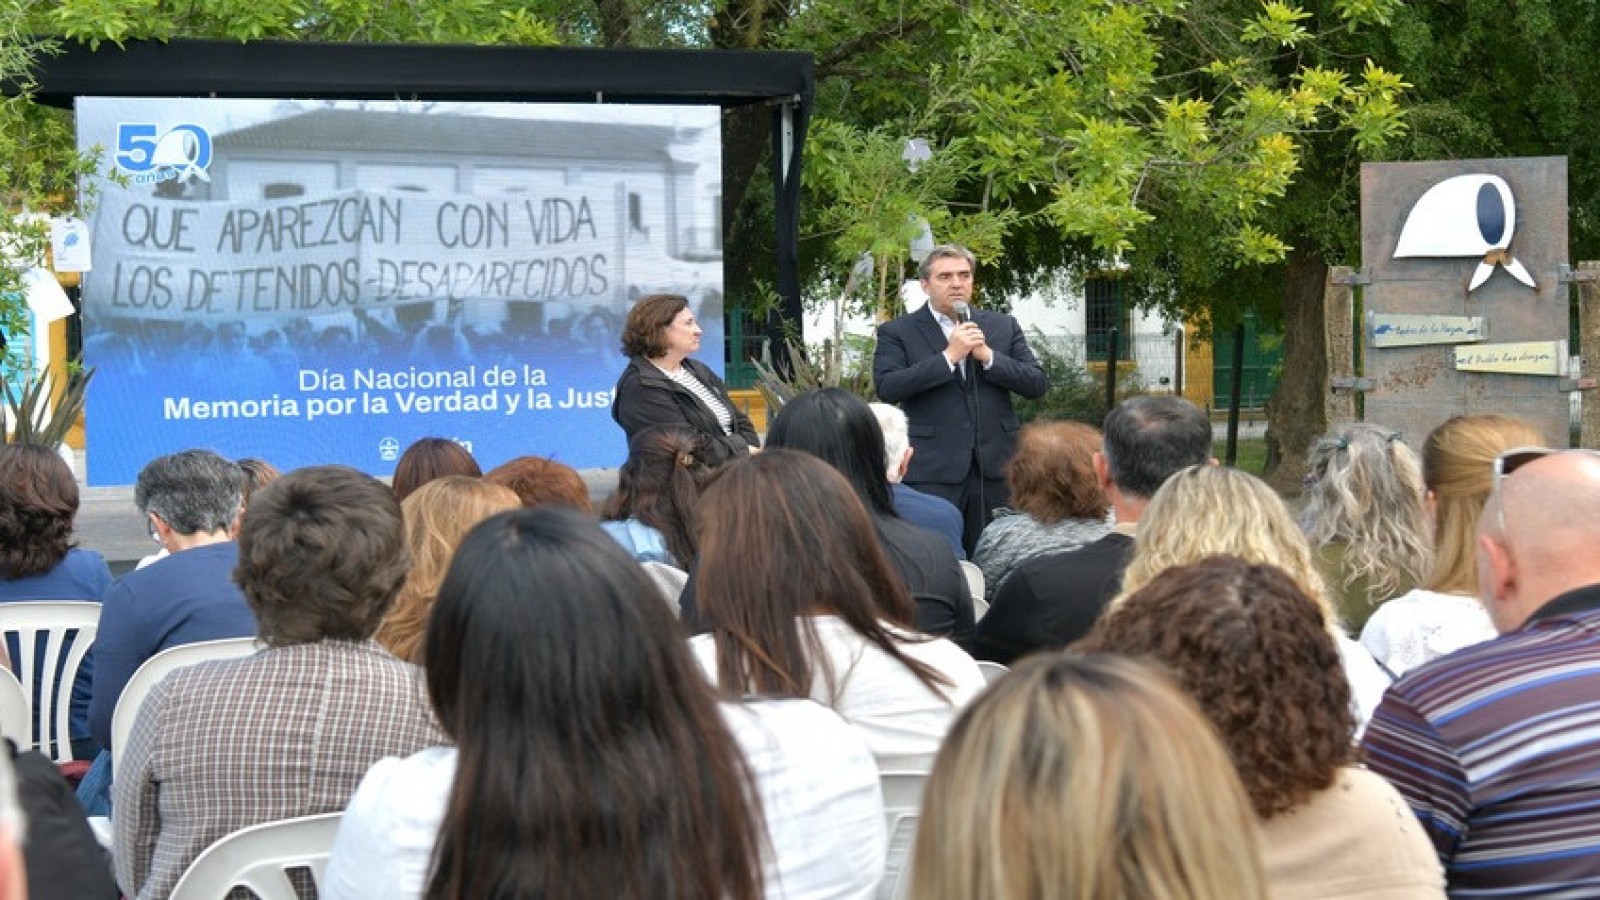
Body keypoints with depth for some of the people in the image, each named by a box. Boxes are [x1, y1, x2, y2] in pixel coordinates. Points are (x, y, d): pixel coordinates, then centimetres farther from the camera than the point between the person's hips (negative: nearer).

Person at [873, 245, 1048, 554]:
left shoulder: (1003, 327, 12)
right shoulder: (897, 333, 3)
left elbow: (1038, 384, 7)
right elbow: (887, 388, -12)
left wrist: (988, 356, -8)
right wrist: (949, 356, -15)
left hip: (994, 467, 3)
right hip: (932, 471, -3)